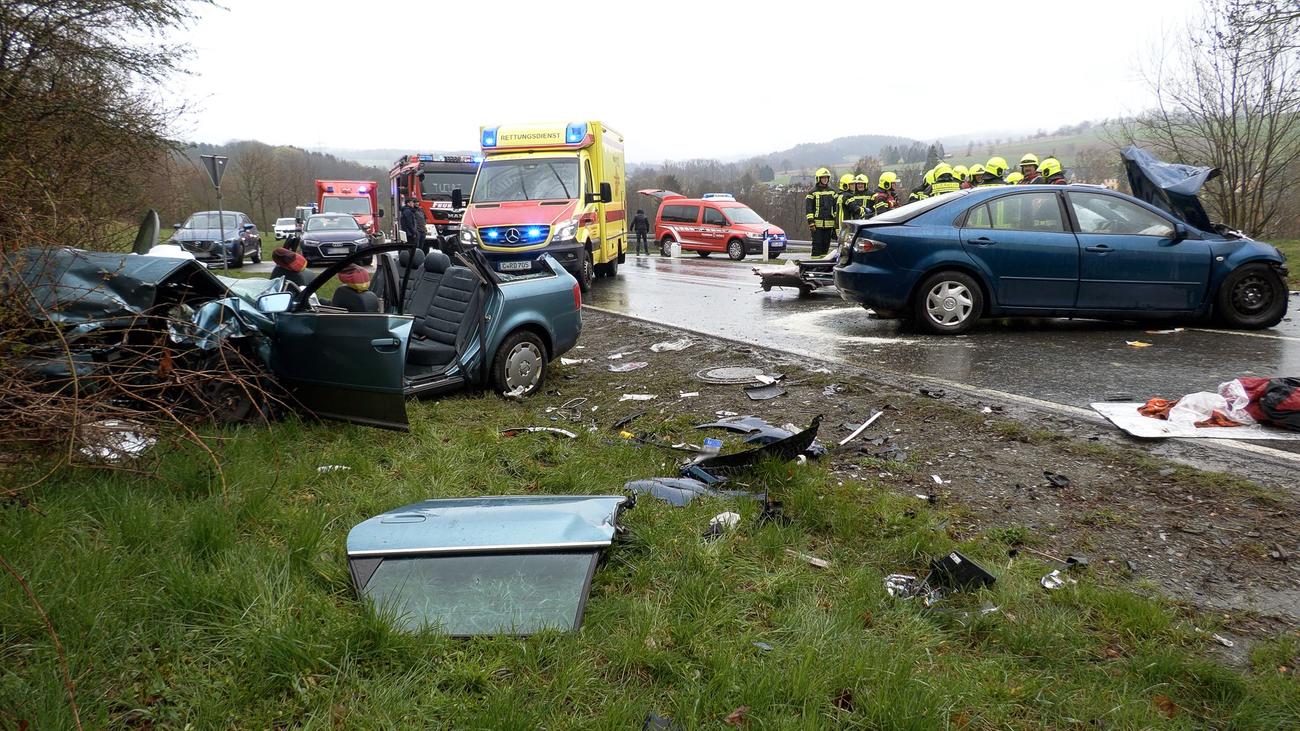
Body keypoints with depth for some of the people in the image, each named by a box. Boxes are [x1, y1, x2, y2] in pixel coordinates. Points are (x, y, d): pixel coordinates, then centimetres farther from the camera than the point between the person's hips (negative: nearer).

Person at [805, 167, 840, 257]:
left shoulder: (832, 192, 14)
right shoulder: (812, 192, 0)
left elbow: (836, 207, 17)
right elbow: (808, 209, -3)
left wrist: (836, 222, 11)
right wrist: (811, 223, -11)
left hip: (829, 224, 4)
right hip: (817, 224, -4)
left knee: (826, 244, 6)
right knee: (817, 244, -6)